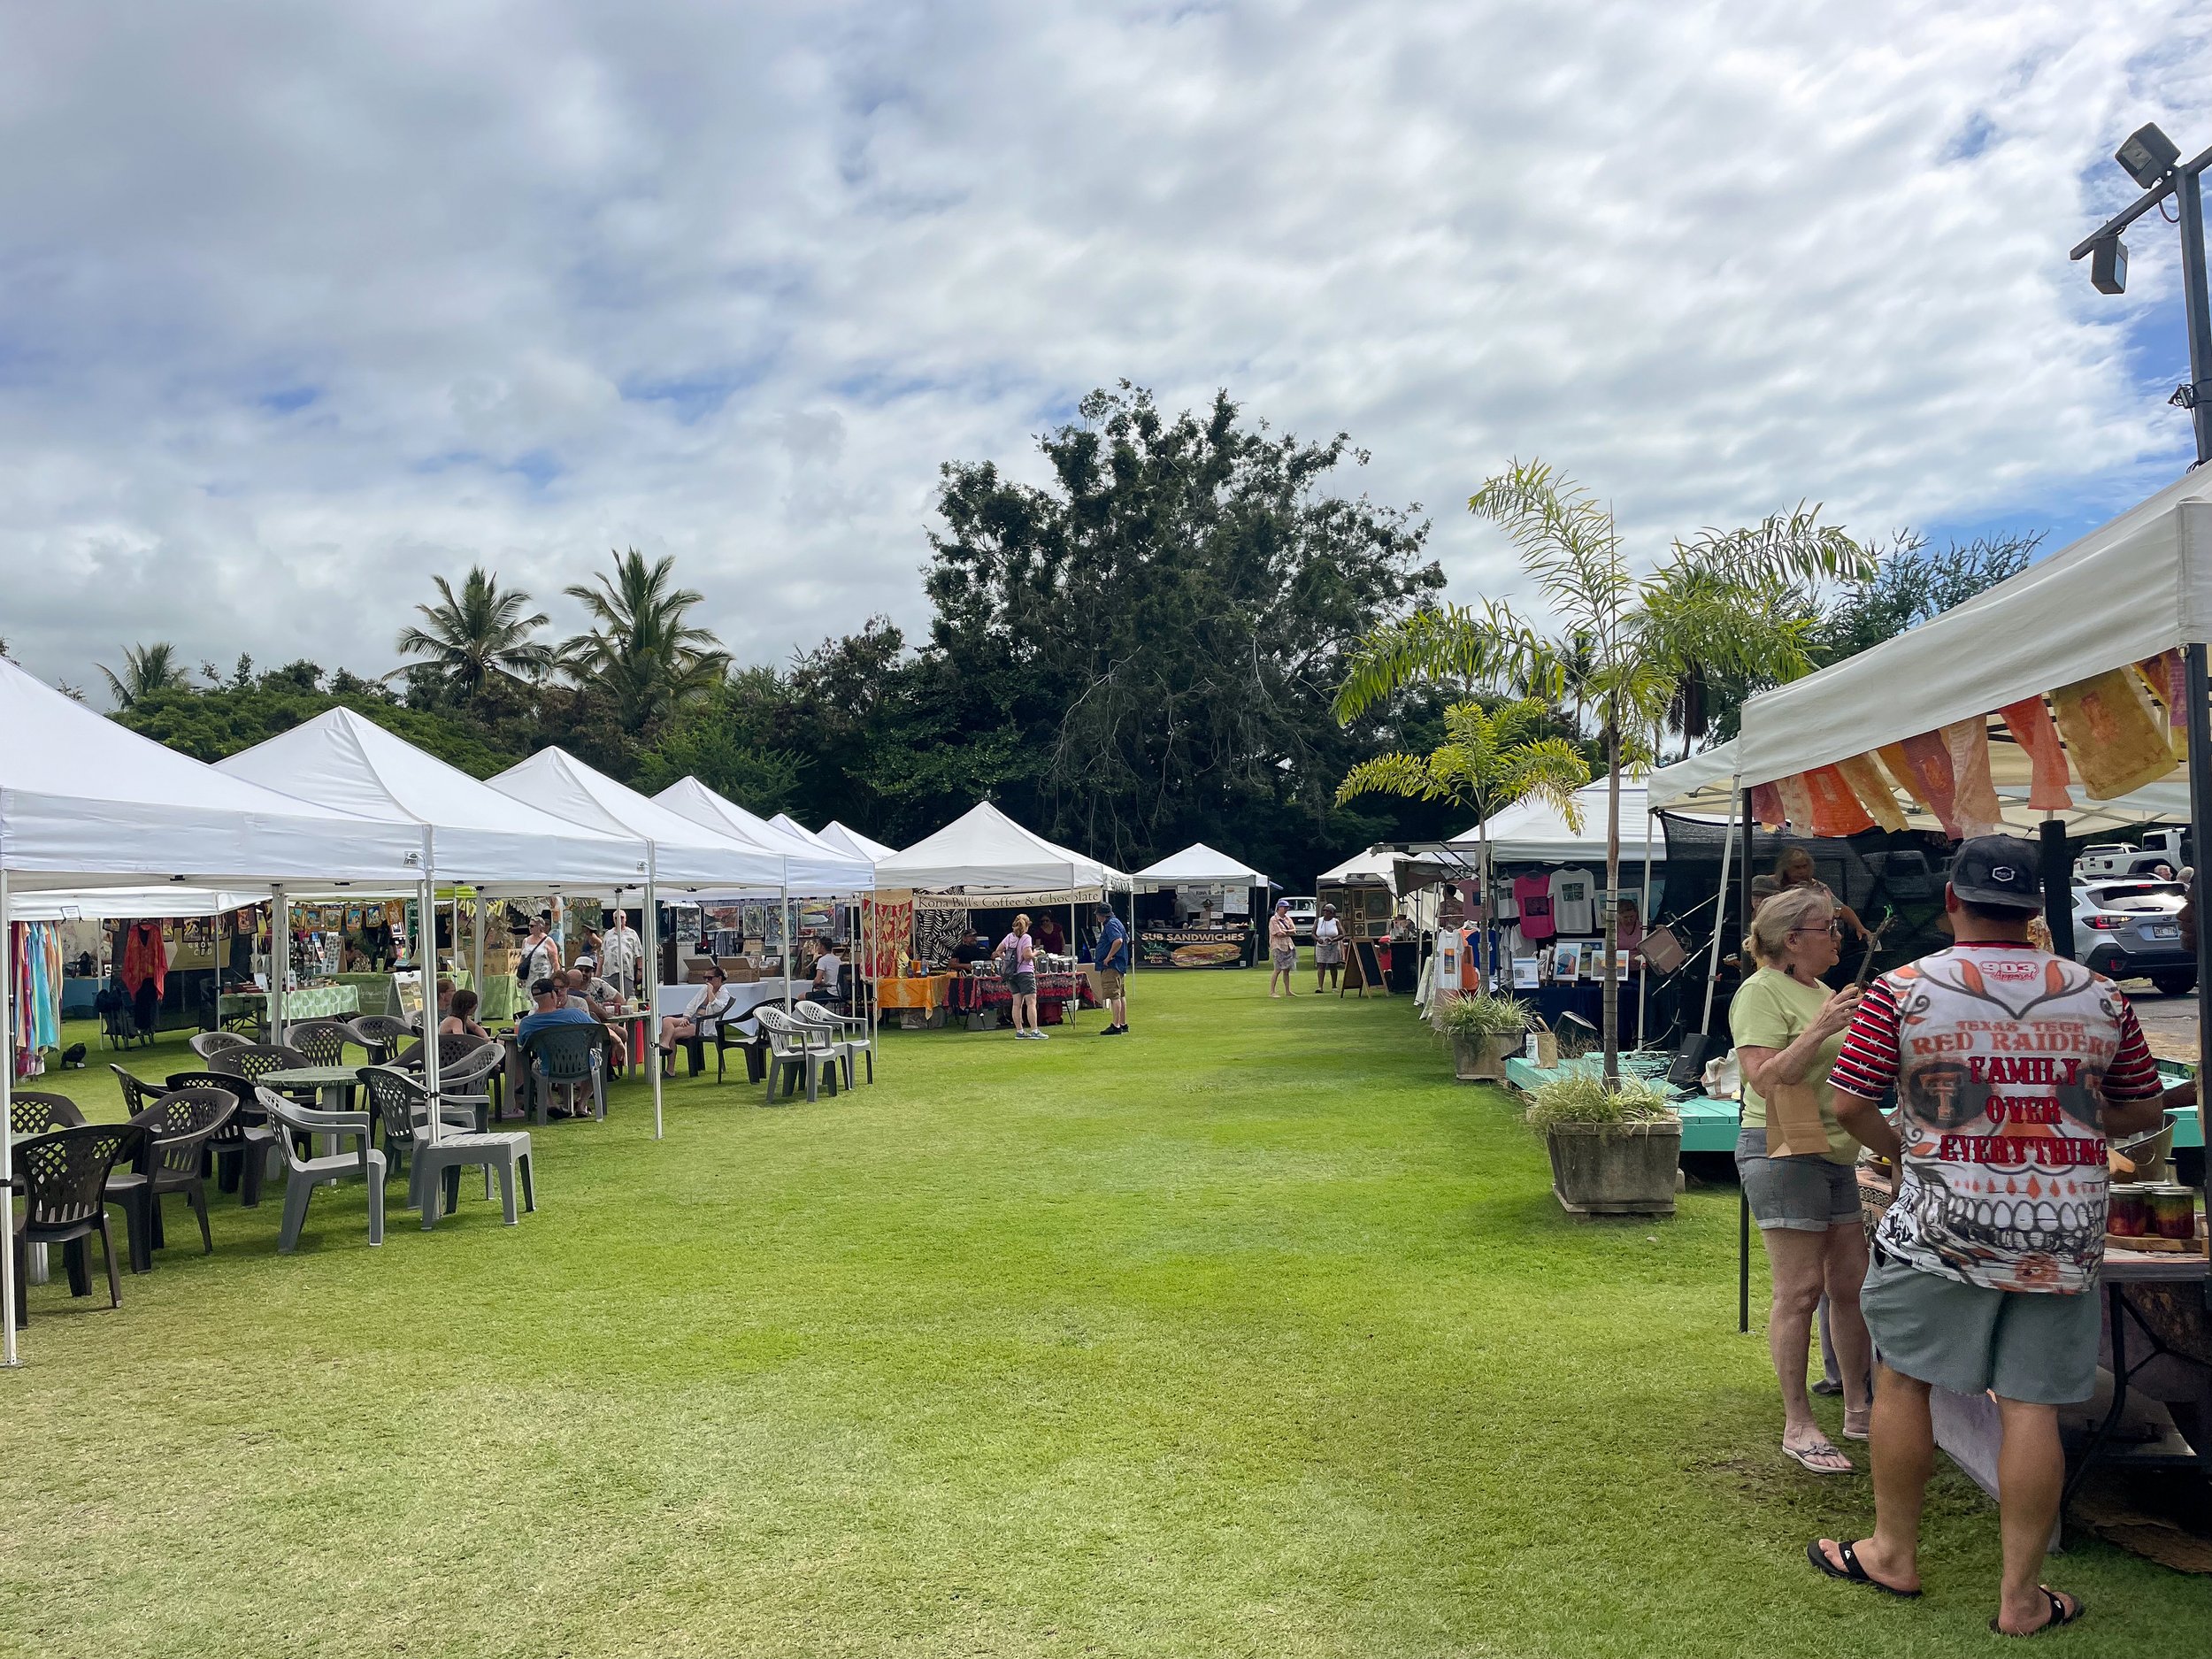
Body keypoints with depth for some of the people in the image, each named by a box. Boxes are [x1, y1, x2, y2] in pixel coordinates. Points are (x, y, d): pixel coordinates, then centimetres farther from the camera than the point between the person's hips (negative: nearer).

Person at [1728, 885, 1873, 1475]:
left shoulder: (1822, 993, 18)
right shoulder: (1761, 992, -10)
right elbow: (1764, 1080, -20)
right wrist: (1819, 1031, -26)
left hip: (1834, 1154, 9)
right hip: (1783, 1152, -9)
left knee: (1853, 1283, 11)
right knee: (1800, 1290, -6)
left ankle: (1857, 1409, 24)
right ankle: (1797, 1426, 2)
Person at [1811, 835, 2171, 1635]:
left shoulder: (1901, 990, -7)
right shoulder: (2099, 997, 3)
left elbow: (1849, 1105, -7)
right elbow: (2145, 1111, 12)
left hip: (1944, 1225, -2)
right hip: (2064, 1235, 3)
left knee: (1902, 1378, 12)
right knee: (2031, 1404, 7)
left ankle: (1894, 1552, 24)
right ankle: (2020, 1594, 15)